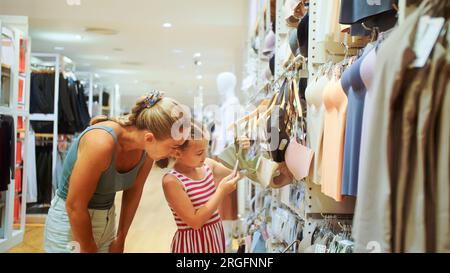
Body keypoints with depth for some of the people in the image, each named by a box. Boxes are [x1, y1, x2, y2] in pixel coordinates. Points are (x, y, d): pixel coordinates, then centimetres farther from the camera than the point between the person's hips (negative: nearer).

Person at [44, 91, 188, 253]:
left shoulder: (147, 148, -12)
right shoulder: (102, 142, -32)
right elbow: (74, 206, -25)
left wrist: (121, 239, 8)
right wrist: (88, 249, -12)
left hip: (108, 221, 6)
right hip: (70, 224, -6)